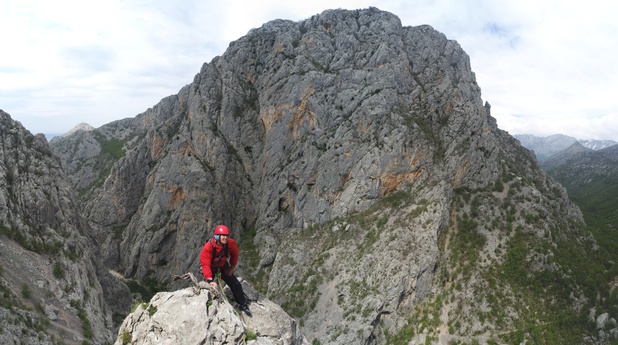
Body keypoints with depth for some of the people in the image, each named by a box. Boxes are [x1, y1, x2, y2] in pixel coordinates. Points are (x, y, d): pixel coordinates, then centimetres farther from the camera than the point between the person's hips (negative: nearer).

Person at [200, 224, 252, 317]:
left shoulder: (231, 244, -24)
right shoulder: (208, 247, -37)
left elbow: (234, 254, -2)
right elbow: (205, 264, -39)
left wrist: (232, 267, 0)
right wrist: (210, 280, -47)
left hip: (223, 266, 3)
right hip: (210, 268, -3)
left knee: (236, 284, 2)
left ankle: (243, 305, 21)